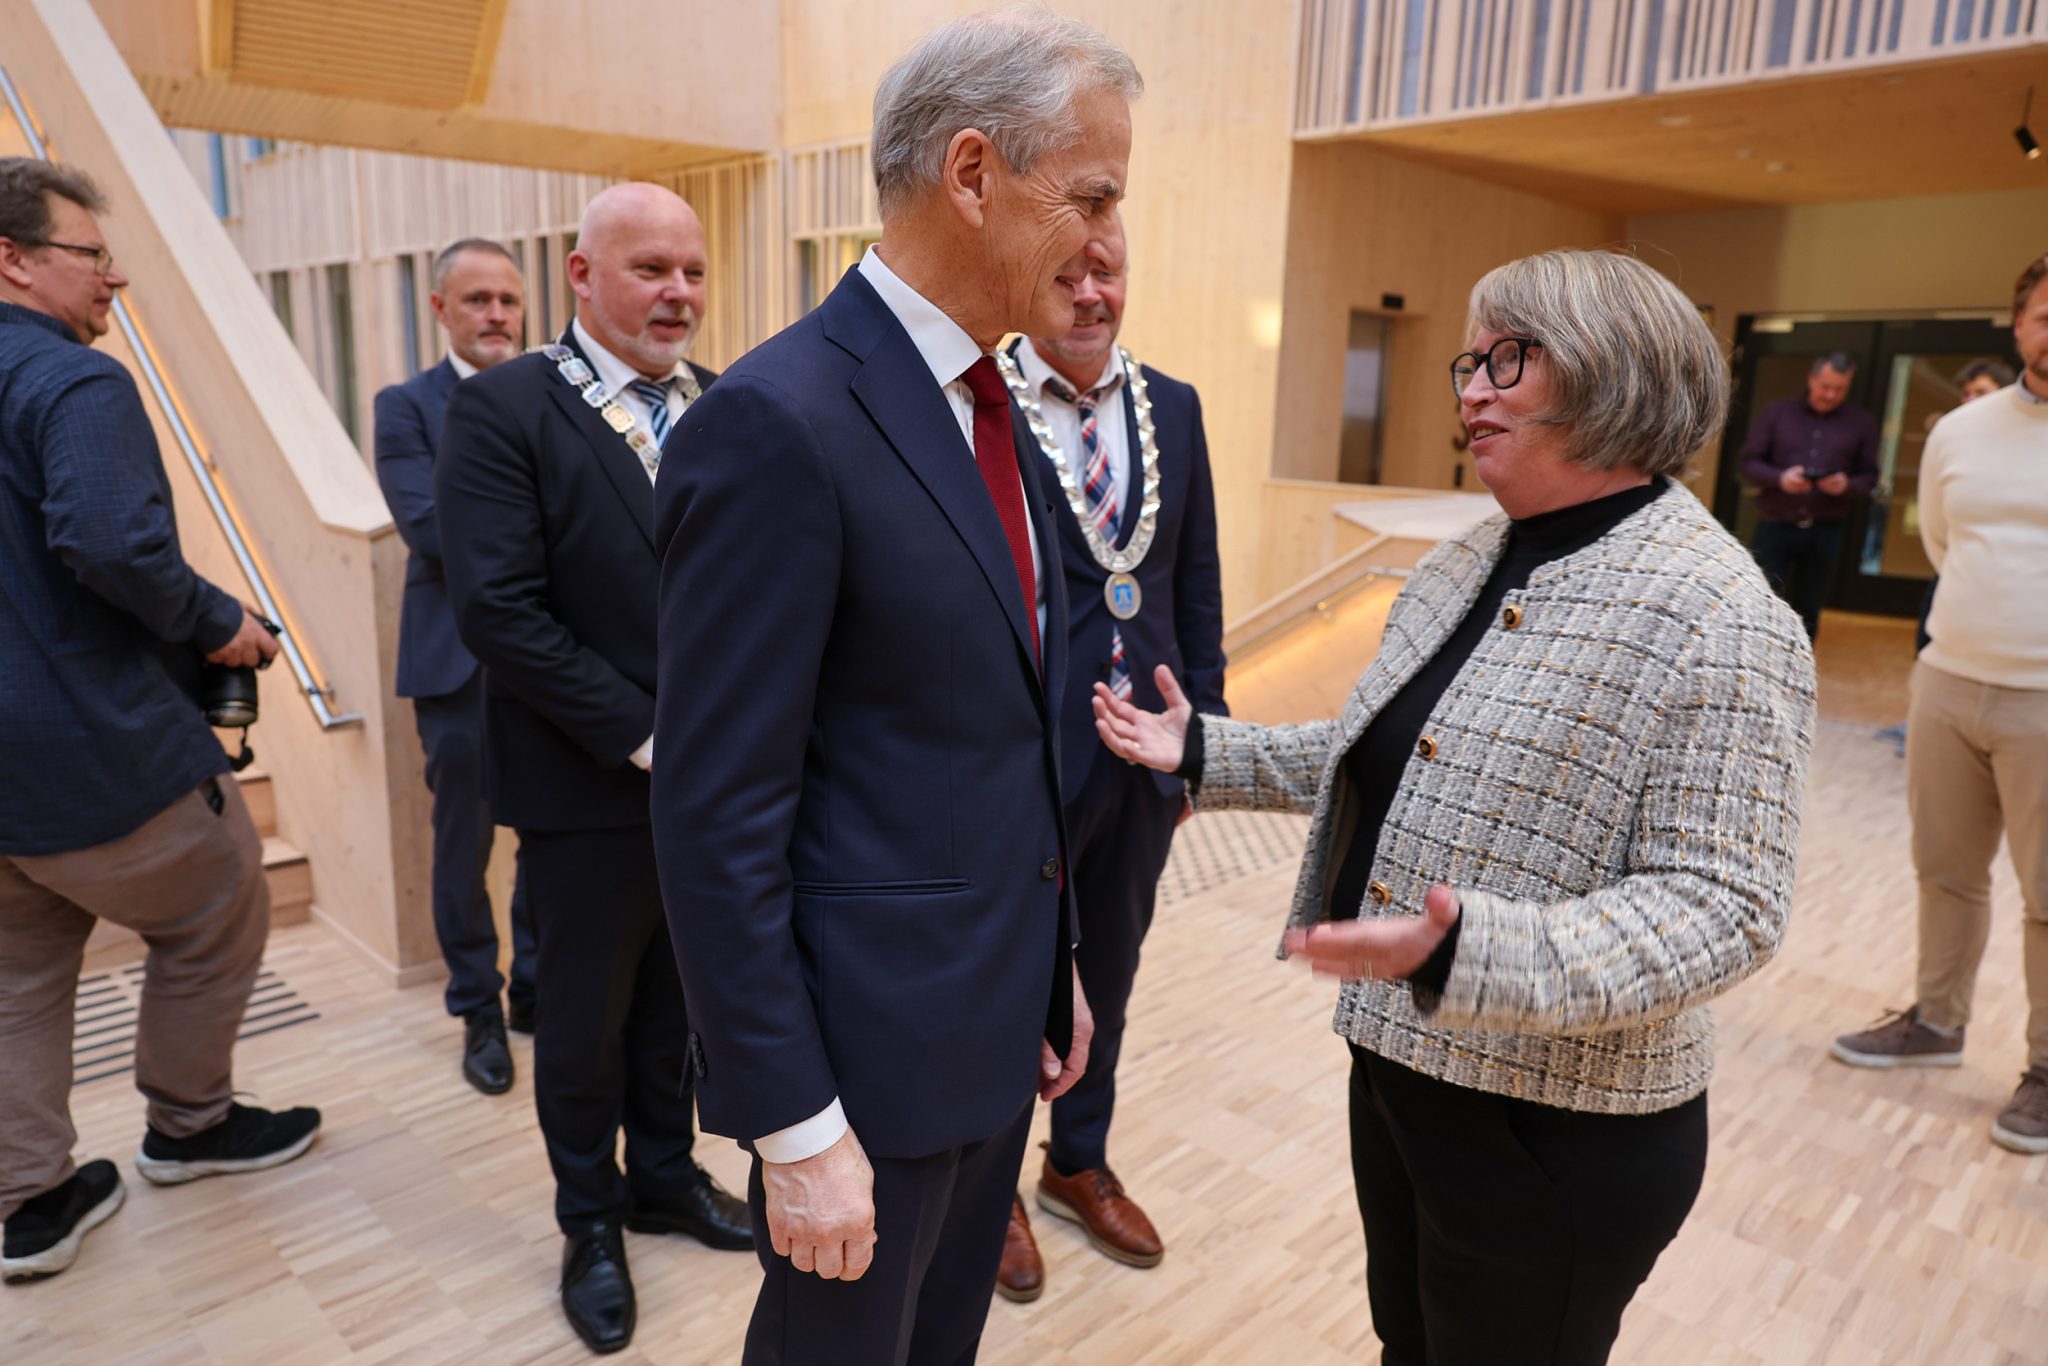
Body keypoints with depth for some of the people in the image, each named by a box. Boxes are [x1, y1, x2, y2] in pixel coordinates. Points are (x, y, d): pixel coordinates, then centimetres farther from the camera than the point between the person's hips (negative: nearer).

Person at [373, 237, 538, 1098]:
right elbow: (429, 523, -14)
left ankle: (539, 989, 29)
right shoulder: (406, 406, -1)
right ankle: (479, 1011, 24)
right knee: (464, 844, 8)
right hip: (461, 661, -2)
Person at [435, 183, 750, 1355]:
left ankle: (665, 1173, 43)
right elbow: (498, 608, -18)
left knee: (682, 998, 20)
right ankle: (591, 1219, 37)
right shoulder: (502, 409, -11)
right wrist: (645, 735, -18)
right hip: (592, 789, -4)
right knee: (587, 1018, 14)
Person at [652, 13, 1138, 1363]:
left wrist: (1053, 967, 14)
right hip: (869, 1040, -8)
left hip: (997, 1018, 8)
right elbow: (717, 818, -21)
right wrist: (795, 1129, -17)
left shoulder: (990, 406, 6)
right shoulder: (776, 422, -22)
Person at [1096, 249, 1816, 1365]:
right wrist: (1206, 755, 8)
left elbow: (1721, 906, -24)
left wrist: (1468, 952, -37)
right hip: (1399, 1063, 8)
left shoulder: (1714, 620, -20)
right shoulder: (1465, 563, 6)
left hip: (1559, 1135, -7)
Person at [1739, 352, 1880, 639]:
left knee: (1807, 615, 5)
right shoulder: (1778, 413, 5)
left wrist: (1847, 486, -15)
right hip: (1776, 527, -1)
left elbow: (1869, 476, 7)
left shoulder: (1861, 423, 8)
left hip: (1825, 532, 1)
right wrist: (1780, 478, -17)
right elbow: (1749, 462, 2)